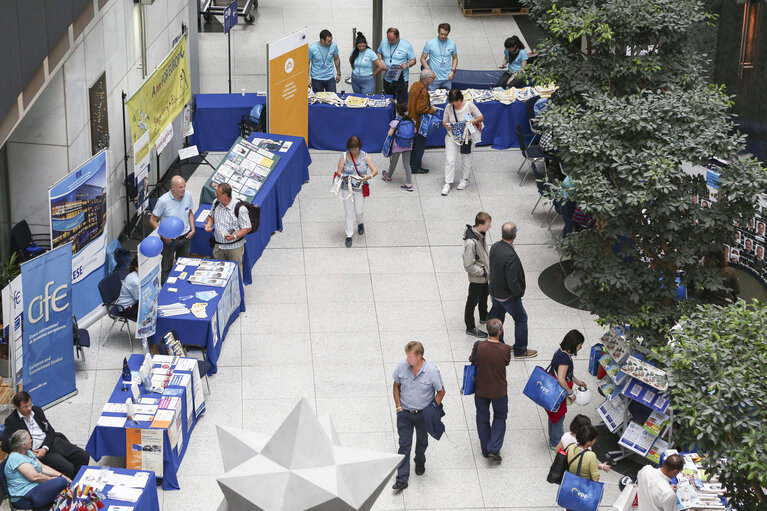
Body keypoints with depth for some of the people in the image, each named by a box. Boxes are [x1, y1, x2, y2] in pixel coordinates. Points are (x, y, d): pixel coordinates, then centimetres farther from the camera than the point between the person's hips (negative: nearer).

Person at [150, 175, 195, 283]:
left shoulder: (188, 196, -10)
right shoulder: (163, 201, -23)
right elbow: (153, 220, -13)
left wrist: (192, 229, -2)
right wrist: (163, 235, -21)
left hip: (185, 237, 4)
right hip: (169, 239, -4)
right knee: (167, 268, 8)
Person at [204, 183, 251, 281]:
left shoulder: (240, 209, -20)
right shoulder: (216, 203, -2)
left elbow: (247, 228, -14)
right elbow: (211, 216, 18)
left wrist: (235, 236, -29)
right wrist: (209, 225, -4)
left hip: (234, 247, -5)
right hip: (218, 246, 5)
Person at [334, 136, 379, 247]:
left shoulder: (365, 156, -7)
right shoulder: (344, 157, -9)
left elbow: (375, 170, -7)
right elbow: (339, 172, -6)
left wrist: (369, 176, -28)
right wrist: (345, 177, -26)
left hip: (360, 188, 0)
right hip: (347, 188, 0)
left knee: (359, 211, 5)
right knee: (349, 212, 3)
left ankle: (360, 223, 41)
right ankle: (349, 236, 15)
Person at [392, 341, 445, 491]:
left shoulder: (432, 371, -20)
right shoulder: (402, 366, -12)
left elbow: (441, 391, -6)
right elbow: (396, 386, 4)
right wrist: (398, 406, -1)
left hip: (423, 414, -1)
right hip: (404, 413, 1)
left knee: (422, 441, 22)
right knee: (404, 445, 0)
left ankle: (420, 462, 51)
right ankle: (402, 479, 2)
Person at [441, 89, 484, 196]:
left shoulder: (469, 105, -9)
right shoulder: (448, 108, -4)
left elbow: (481, 117, -4)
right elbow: (444, 121, 6)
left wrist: (475, 120, -26)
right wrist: (446, 125, -18)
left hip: (466, 138, -1)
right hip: (452, 137, 1)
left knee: (466, 160, 15)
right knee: (449, 161, -5)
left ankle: (465, 179, 37)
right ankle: (448, 183, 3)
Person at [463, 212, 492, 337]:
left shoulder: (481, 234, -7)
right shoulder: (470, 242, -35)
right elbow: (469, 266, -29)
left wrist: (490, 265, 7)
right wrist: (484, 272, -22)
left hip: (484, 275, 9)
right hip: (476, 279, -9)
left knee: (484, 297, 30)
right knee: (472, 303, 11)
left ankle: (484, 317, 53)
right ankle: (470, 328, 27)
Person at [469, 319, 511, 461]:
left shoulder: (479, 346, -22)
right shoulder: (505, 349, -25)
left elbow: (472, 360, -4)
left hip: (481, 389, 1)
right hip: (499, 390, -1)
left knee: (482, 418, 21)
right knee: (500, 417, 22)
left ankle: (485, 450, 33)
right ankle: (494, 449, 12)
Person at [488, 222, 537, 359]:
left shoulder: (495, 247, -10)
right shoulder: (510, 256, -35)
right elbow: (512, 282, -30)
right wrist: (520, 291, -10)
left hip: (495, 290, 7)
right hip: (508, 295, -7)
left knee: (497, 316, 24)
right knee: (521, 319, 12)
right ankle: (520, 351, 24)